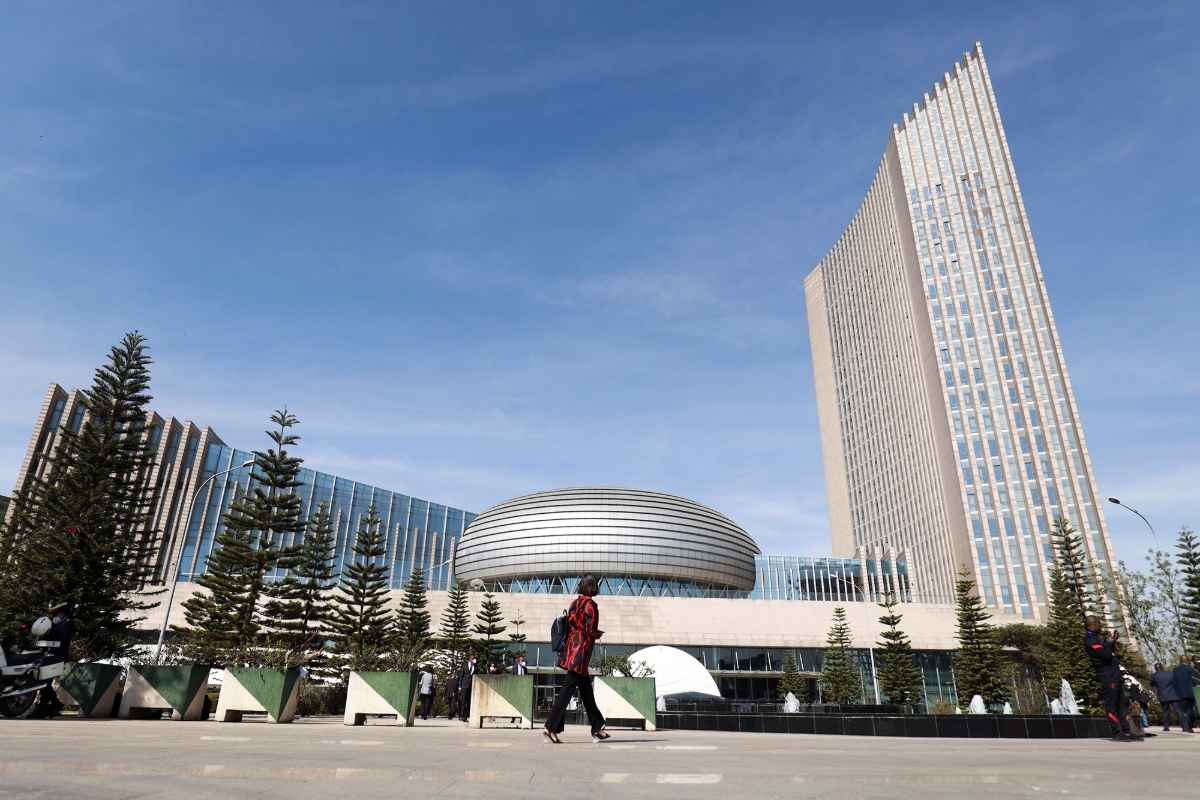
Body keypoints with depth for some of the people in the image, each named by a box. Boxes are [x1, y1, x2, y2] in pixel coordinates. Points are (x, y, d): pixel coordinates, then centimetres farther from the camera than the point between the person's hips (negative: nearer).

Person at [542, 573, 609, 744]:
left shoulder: (575, 603, 12)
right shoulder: (590, 604, -10)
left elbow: (569, 625, 12)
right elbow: (591, 630, -15)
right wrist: (599, 634, 4)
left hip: (571, 646, 8)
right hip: (581, 650, -8)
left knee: (586, 689, 12)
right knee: (568, 688, -7)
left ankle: (597, 730, 20)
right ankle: (551, 728, -7)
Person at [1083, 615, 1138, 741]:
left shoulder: (1095, 637, 18)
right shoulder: (1090, 639, -14)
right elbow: (1106, 655, -21)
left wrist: (1112, 641, 13)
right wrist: (1109, 642, -6)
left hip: (1115, 675, 10)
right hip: (1108, 677, -10)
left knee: (1123, 704, 10)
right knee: (1111, 706, -6)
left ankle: (1126, 732, 12)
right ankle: (1117, 734, -3)